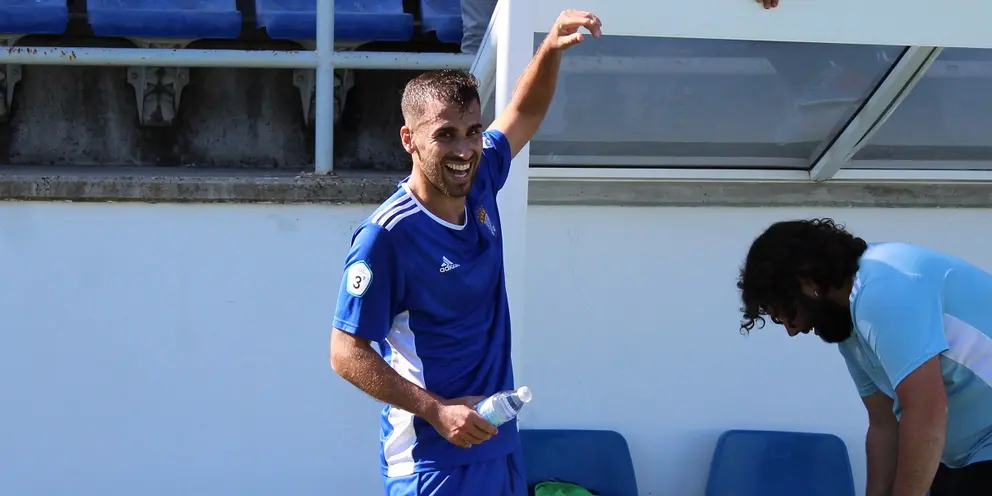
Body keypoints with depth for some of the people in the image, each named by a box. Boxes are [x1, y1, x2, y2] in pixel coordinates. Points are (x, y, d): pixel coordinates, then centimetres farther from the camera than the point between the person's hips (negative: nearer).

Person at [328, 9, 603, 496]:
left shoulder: (479, 186, 2)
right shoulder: (386, 235, -19)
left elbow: (525, 113, 21)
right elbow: (346, 353, -15)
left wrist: (551, 47, 4)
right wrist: (436, 410, -21)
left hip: (500, 445, 7)